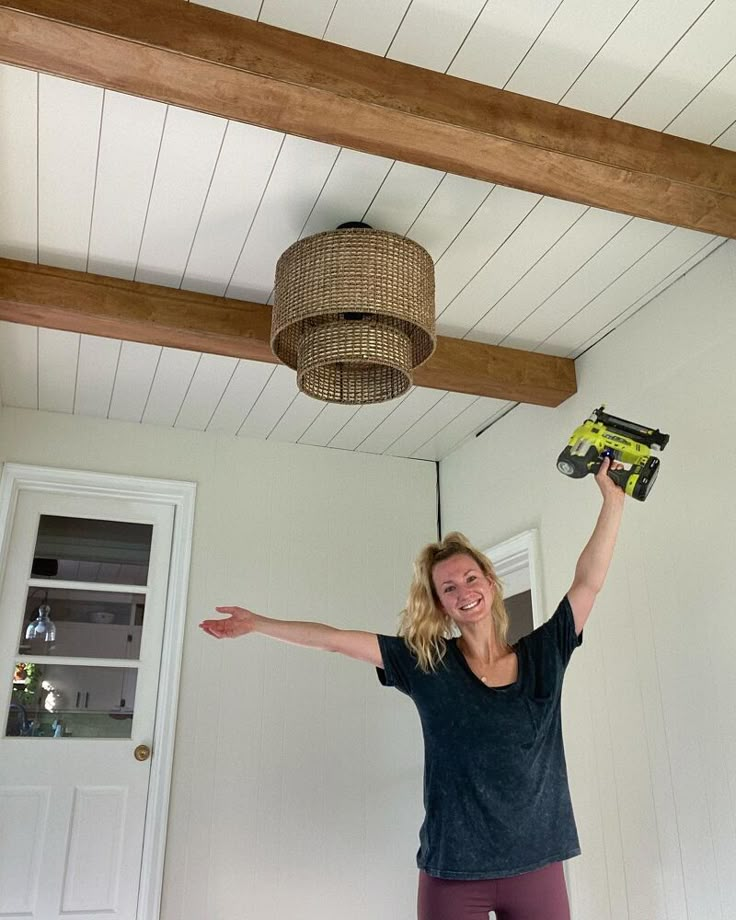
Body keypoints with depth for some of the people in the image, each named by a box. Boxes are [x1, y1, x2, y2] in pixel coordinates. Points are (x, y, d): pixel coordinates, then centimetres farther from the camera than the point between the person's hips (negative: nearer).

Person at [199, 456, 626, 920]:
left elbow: (589, 582, -1)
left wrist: (613, 499, -3)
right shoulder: (425, 663, -1)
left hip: (536, 867, 1)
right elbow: (335, 639, 1)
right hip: (453, 872, -1)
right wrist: (257, 623, 4)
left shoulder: (541, 655, 2)